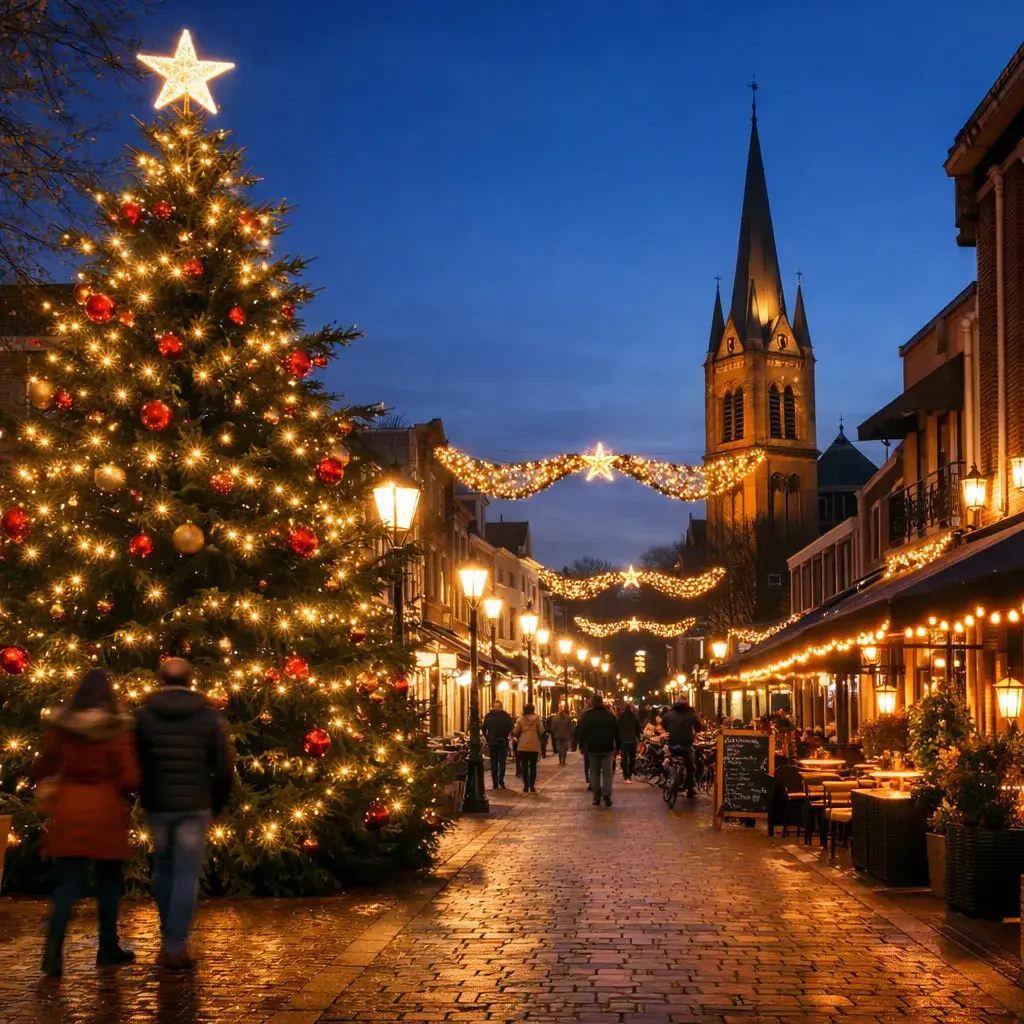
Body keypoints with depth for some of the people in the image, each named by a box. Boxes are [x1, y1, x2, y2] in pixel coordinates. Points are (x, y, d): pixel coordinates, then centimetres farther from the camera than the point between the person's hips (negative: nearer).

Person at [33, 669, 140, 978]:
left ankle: (53, 950, -14)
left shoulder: (60, 725, -1)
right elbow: (129, 778, -15)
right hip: (106, 811, -2)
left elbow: (41, 770, 6)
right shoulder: (116, 728, -12)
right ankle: (108, 948, 22)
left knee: (68, 883, 3)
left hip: (69, 810, 2)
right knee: (108, 880, 14)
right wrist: (120, 789, 8)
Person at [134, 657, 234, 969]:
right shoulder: (209, 716, -1)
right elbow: (225, 767, -2)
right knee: (186, 875, 1)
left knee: (163, 869, 18)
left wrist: (145, 798, 14)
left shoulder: (143, 715, 0)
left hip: (157, 806, 2)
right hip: (195, 806, -2)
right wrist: (217, 804, 10)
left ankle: (169, 938, 25)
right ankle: (175, 947, -2)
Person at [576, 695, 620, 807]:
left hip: (593, 748, -1)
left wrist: (582, 746, 3)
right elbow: (617, 733, 5)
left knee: (594, 772, 9)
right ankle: (607, 795, -13)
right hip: (608, 748, 1)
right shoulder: (610, 715, 3)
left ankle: (597, 796, 5)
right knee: (607, 772, 1)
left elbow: (582, 732, -3)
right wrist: (618, 747, 10)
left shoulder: (587, 716, -2)